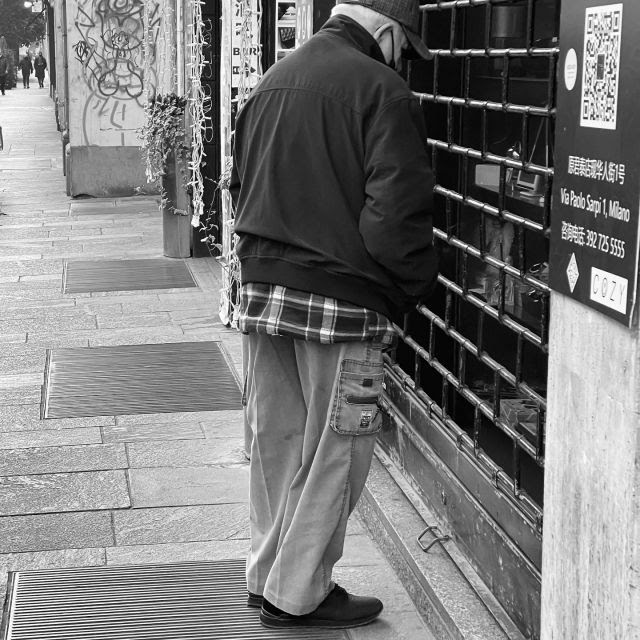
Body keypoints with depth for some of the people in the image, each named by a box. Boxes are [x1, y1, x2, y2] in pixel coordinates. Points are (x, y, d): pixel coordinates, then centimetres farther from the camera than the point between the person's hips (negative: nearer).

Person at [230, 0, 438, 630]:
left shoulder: (272, 80, 12)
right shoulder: (381, 91, -11)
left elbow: (241, 188, 19)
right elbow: (396, 214, -16)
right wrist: (415, 286, -1)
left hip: (262, 289, 7)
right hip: (342, 300, -7)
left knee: (276, 442, 16)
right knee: (334, 450, 5)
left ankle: (267, 574, 28)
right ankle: (296, 594, 14)